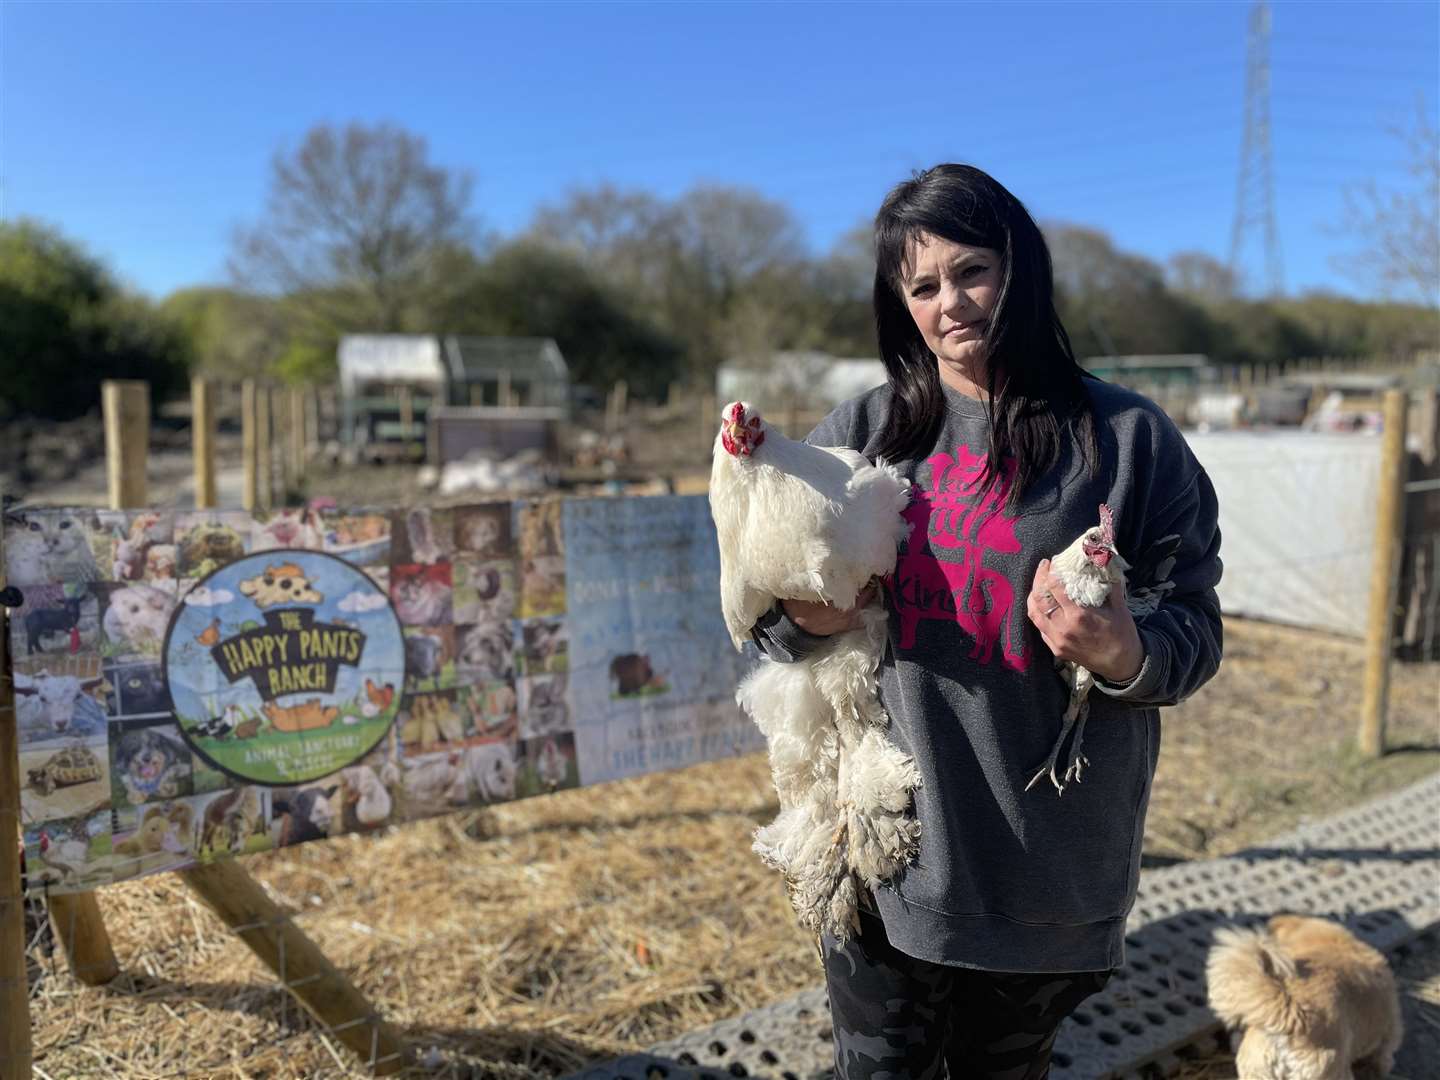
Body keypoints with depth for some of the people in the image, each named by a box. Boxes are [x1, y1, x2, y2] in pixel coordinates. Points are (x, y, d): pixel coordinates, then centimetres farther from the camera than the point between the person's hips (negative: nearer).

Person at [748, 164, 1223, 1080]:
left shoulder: (1128, 438, -4)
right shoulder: (861, 432, 2)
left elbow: (1194, 631, -2)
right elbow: (765, 609, 6)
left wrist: (1120, 651, -23)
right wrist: (801, 617, -16)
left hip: (1048, 874, -1)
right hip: (882, 857, 2)